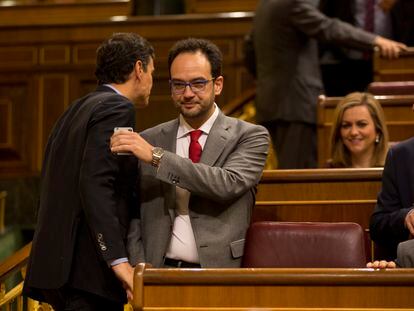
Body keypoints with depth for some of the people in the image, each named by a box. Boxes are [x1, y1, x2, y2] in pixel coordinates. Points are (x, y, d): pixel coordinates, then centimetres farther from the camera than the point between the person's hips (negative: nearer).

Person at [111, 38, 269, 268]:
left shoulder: (251, 137, 5)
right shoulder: (148, 140, 13)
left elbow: (228, 185, -12)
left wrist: (156, 156, -14)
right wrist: (140, 273, -2)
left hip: (219, 273, -1)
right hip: (158, 273, 1)